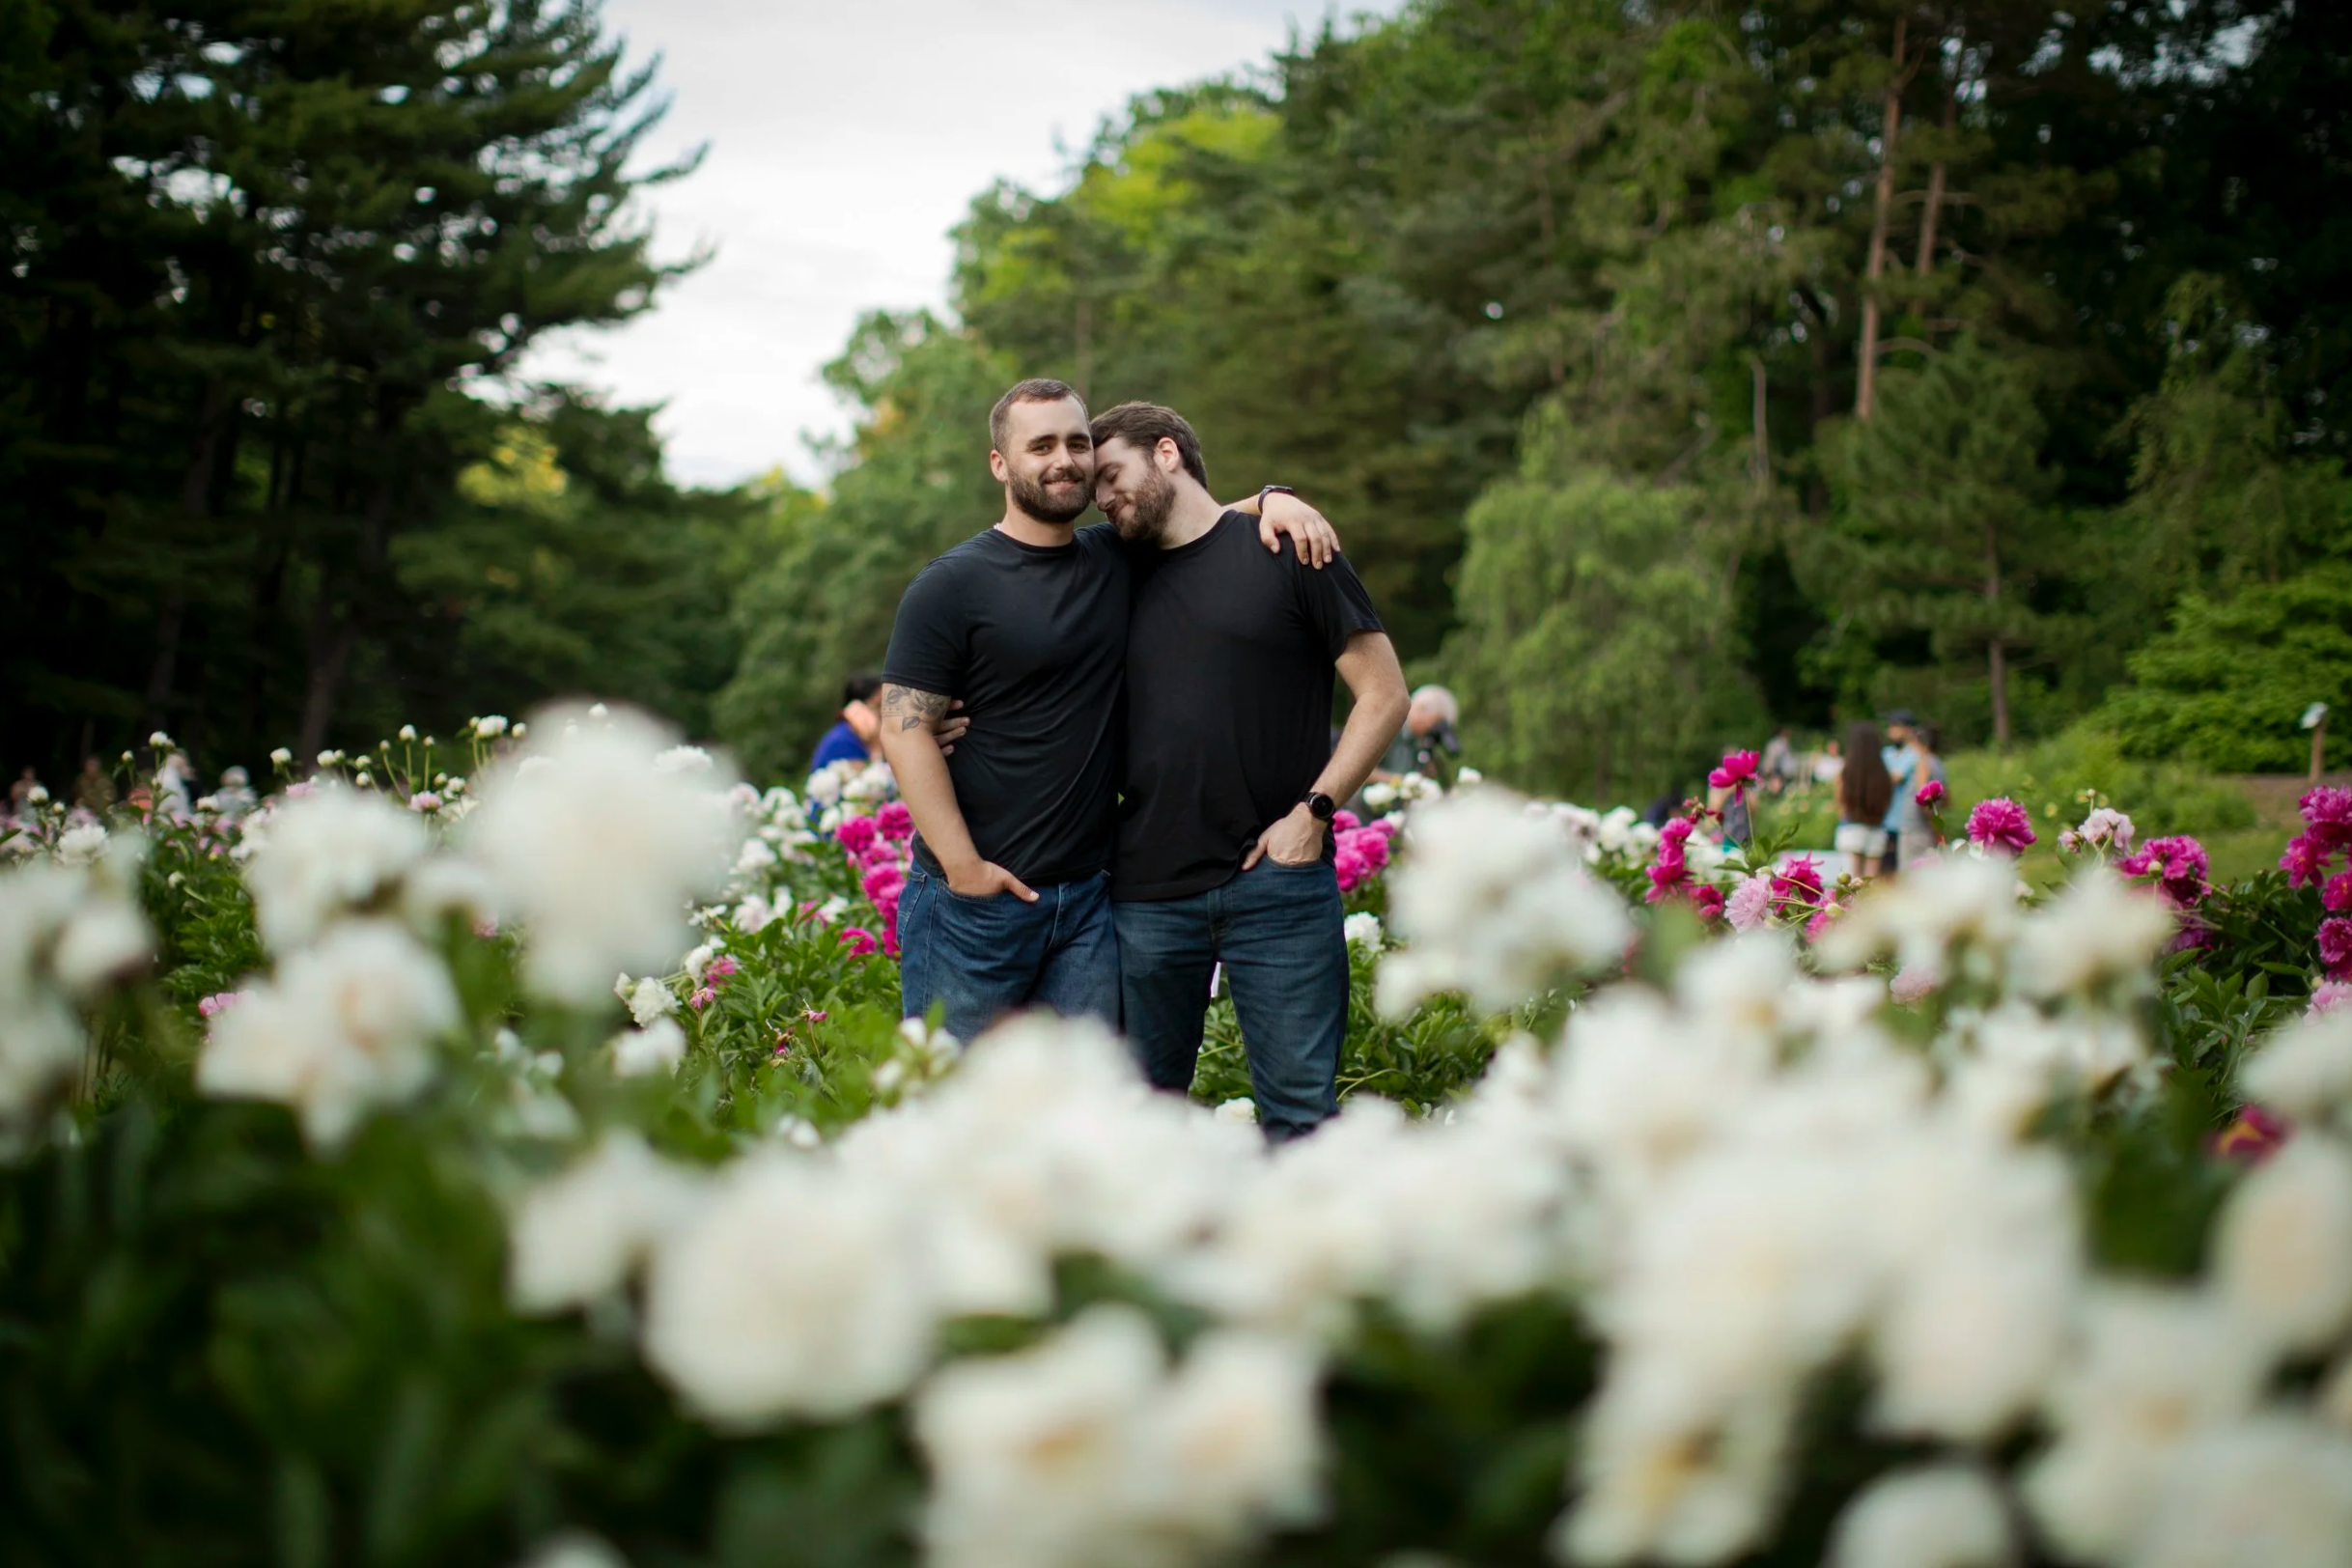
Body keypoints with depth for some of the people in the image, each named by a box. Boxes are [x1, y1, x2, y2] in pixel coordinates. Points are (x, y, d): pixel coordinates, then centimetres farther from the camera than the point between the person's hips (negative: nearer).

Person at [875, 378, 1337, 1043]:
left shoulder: (1119, 560, 9)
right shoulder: (952, 586, -6)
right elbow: (905, 728, -10)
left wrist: (1271, 500, 2)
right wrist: (963, 866, -16)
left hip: (1087, 897, 5)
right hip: (973, 904, -5)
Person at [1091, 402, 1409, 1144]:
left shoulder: (1287, 552, 0)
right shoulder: (1124, 584, 14)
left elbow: (1385, 694, -1)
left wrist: (1313, 811, -9)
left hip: (1275, 881, -4)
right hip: (1147, 890, 4)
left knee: (1299, 1112, -1)